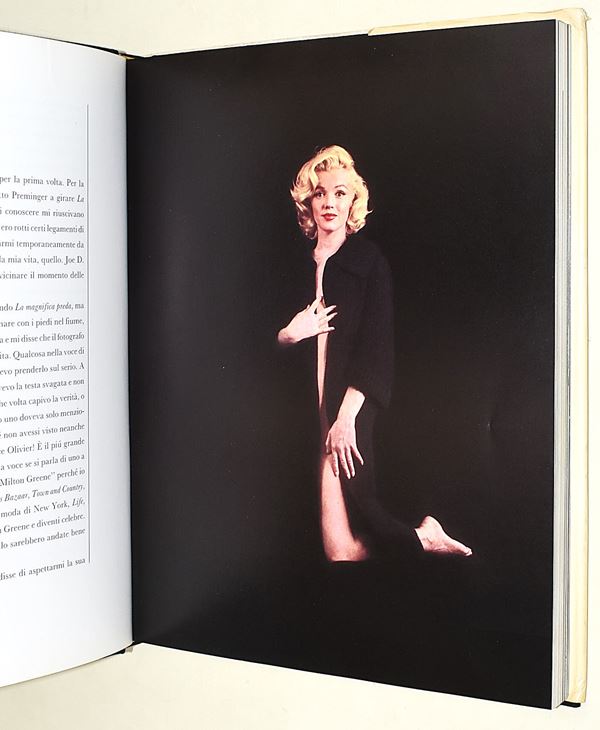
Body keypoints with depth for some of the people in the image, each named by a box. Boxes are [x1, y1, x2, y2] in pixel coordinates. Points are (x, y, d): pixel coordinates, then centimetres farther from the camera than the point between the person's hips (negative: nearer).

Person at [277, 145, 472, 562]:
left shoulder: (369, 261, 3)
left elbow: (376, 347, -5)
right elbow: (268, 337, 20)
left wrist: (346, 416, -14)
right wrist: (288, 333, -4)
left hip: (351, 405, -4)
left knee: (344, 544, -11)